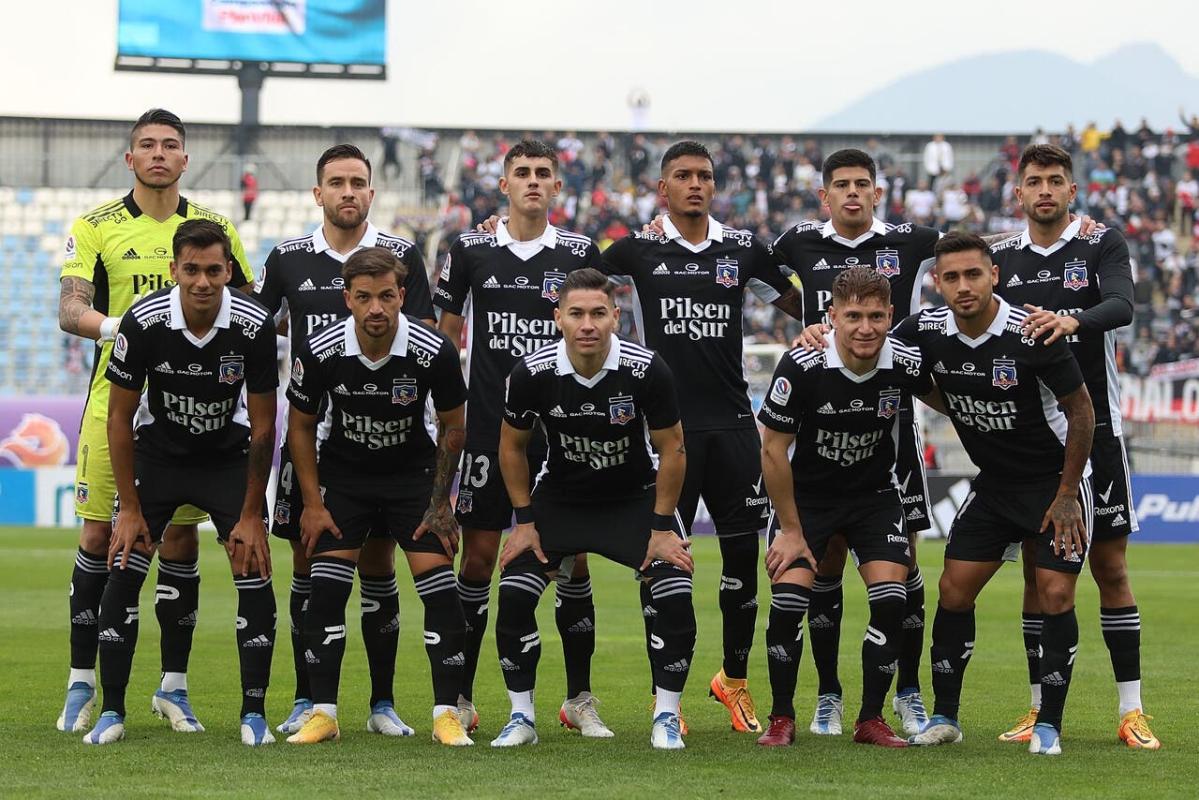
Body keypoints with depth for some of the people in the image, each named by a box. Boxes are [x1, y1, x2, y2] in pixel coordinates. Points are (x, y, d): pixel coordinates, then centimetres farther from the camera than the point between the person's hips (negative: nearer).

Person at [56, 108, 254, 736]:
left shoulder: (215, 229, 8)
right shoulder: (95, 228, 1)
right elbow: (70, 310, -10)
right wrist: (116, 326, -29)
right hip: (114, 397, -2)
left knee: (181, 537, 4)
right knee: (99, 534, 0)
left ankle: (173, 686, 12)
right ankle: (82, 684, 8)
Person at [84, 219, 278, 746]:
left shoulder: (252, 326, -24)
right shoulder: (144, 322, -24)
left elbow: (263, 425, -14)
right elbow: (120, 414, -12)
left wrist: (251, 514, -12)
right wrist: (130, 508, -12)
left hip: (229, 455, 0)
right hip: (157, 451, 0)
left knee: (255, 577, -12)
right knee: (122, 572, -11)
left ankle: (254, 713, -1)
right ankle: (111, 712, -2)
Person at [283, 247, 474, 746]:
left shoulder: (433, 351, -22)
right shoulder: (321, 352, -20)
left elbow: (452, 426, -5)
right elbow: (300, 426, -3)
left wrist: (440, 503, -6)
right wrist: (313, 504, -6)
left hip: (414, 472, -1)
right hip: (343, 475, 1)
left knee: (440, 589, -12)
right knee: (325, 590, -10)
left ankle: (447, 715, -4)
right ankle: (323, 714, -2)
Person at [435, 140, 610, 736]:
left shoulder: (580, 253, 5)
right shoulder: (471, 251, 4)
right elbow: (445, 332, 11)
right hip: (487, 427, 0)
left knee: (573, 558, 0)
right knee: (479, 555, 0)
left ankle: (579, 698, 9)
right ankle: (460, 696, 7)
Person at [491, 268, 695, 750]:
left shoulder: (645, 370, -24)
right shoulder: (532, 373, -20)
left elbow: (671, 449, -11)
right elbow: (513, 445, -2)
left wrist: (662, 526, -11)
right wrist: (525, 520, -3)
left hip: (635, 497, -1)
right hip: (559, 497, 1)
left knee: (676, 599, -19)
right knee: (513, 597, -14)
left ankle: (666, 718, -1)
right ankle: (521, 718, 3)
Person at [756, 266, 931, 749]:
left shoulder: (907, 364, -19)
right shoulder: (802, 366, -26)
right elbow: (773, 449, -16)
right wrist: (791, 530, -13)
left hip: (875, 494, 2)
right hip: (806, 494, -2)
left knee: (891, 601, -13)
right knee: (788, 600, -16)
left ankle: (871, 719, 2)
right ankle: (782, 719, 2)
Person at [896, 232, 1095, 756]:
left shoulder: (1032, 335, -24)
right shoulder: (927, 331, -11)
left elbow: (1081, 411, -13)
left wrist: (1066, 493, -11)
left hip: (1056, 478, -5)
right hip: (993, 483, 5)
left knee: (1056, 594, -12)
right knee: (954, 590, -2)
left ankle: (1048, 725, -1)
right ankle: (944, 718, 9)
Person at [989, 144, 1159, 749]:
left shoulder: (1102, 245, -1)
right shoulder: (1002, 259, 9)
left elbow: (1122, 306, -19)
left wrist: (1071, 320, -38)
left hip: (1094, 427, -3)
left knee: (1110, 566, -1)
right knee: (1037, 569, 4)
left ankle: (1132, 712, 2)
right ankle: (1041, 710, 10)